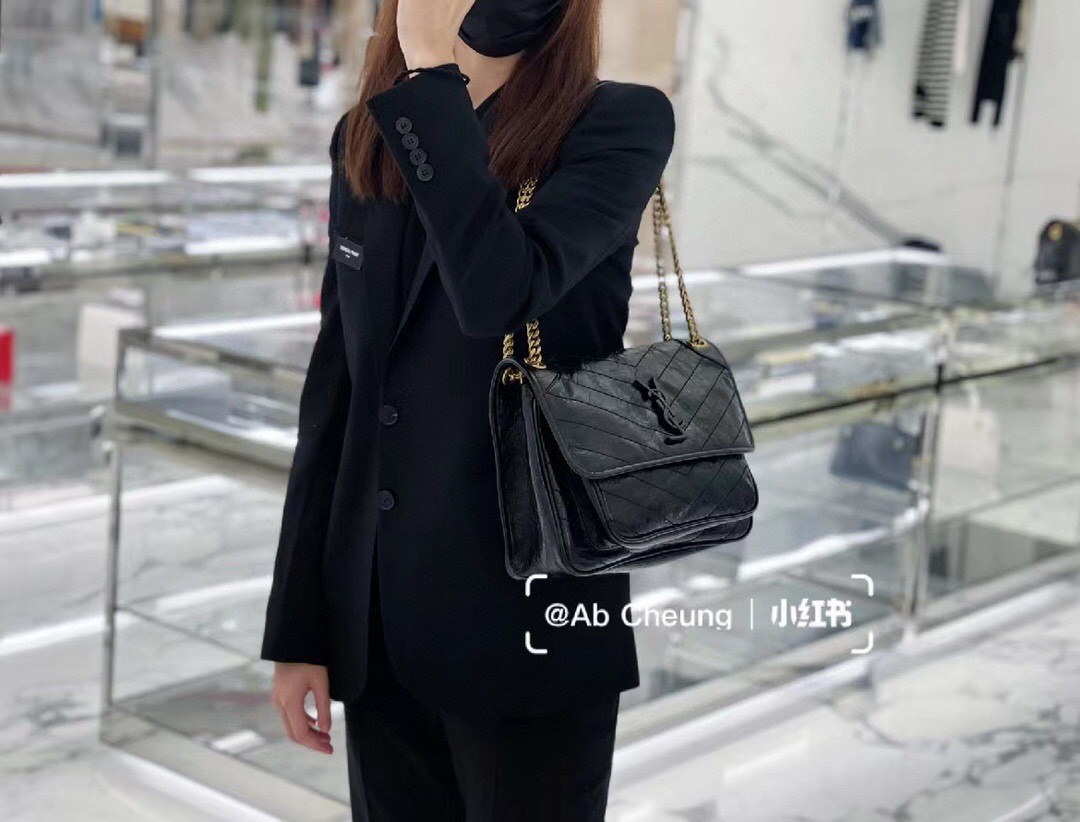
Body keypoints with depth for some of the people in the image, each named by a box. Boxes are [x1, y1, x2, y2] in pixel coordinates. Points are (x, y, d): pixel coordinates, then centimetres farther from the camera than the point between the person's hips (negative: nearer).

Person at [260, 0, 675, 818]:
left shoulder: (618, 123, -9)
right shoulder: (365, 139, 6)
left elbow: (500, 290, -28)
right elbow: (336, 389, 7)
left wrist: (430, 75, -19)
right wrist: (298, 625, 6)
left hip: (528, 619, -4)